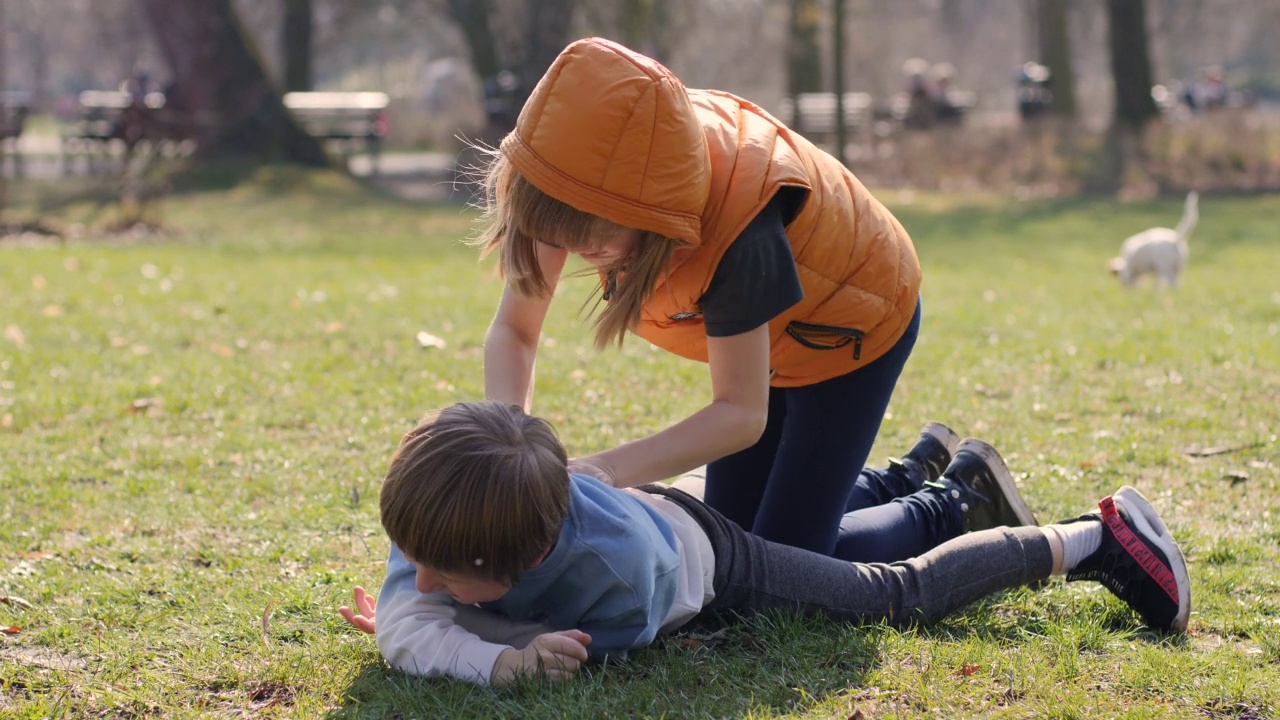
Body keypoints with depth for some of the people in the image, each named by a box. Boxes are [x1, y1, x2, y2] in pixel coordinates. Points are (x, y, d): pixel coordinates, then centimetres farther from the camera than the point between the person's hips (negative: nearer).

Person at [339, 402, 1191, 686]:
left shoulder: (614, 561, -51)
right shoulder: (432, 519, -39)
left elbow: (605, 644, -34)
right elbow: (404, 631, -44)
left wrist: (445, 620, -33)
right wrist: (501, 658, -62)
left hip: (703, 558, -4)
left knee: (904, 594, 11)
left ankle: (1095, 540, 29)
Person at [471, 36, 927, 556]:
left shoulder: (736, 215, -45)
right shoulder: (584, 171, -30)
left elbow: (742, 413, -37)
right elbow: (512, 330, -21)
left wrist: (613, 469, -52)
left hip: (851, 324, -6)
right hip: (764, 331, 6)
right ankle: (922, 473, 32)